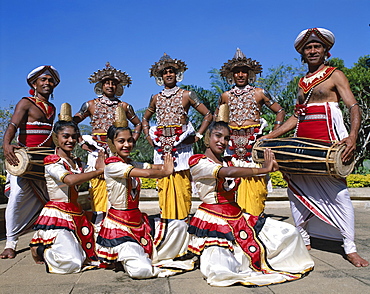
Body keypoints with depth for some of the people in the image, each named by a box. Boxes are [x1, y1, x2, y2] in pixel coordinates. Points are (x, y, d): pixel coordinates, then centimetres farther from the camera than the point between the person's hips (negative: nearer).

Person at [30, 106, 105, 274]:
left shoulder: (77, 163, 14)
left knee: (91, 255, 4)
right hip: (57, 216, -8)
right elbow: (69, 179, -29)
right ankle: (41, 249, 10)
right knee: (71, 264, -21)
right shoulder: (52, 162, -11)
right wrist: (99, 171, -24)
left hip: (76, 215, 8)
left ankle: (47, 249, 22)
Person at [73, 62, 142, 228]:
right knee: (97, 183, -8)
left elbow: (138, 123, 24)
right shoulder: (91, 105, 11)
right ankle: (97, 223, -2)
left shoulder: (124, 106, 13)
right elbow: (72, 122, 13)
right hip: (96, 149, -1)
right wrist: (81, 142, 3)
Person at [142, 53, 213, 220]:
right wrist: (148, 137, 12)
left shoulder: (186, 95, 5)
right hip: (161, 146, 3)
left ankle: (183, 218, 1)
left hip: (181, 145, -3)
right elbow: (145, 119, 29)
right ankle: (166, 218, 8)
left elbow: (208, 115, 6)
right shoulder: (156, 98, 15)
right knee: (163, 184, 1)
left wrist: (198, 136, -2)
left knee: (182, 184, -6)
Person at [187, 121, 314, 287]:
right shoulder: (197, 162, -9)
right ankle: (213, 254, 10)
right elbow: (228, 172, -24)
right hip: (214, 221, -7)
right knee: (220, 271, -28)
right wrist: (264, 169, -20)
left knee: (289, 233, 2)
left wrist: (271, 164, -18)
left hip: (237, 216, 7)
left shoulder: (229, 161, 15)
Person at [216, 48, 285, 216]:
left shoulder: (259, 93, 8)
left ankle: (255, 217, 0)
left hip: (254, 141, -2)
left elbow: (280, 111, 13)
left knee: (254, 180, -7)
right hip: (232, 143, 2)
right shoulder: (226, 96, 14)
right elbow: (216, 117, 28)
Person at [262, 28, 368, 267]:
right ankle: (304, 240, 17)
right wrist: (270, 137, 16)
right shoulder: (303, 82, 20)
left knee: (337, 191, -10)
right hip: (302, 143, 6)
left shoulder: (335, 75, 4)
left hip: (327, 141, -6)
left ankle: (350, 249, -3)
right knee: (297, 188, 5)